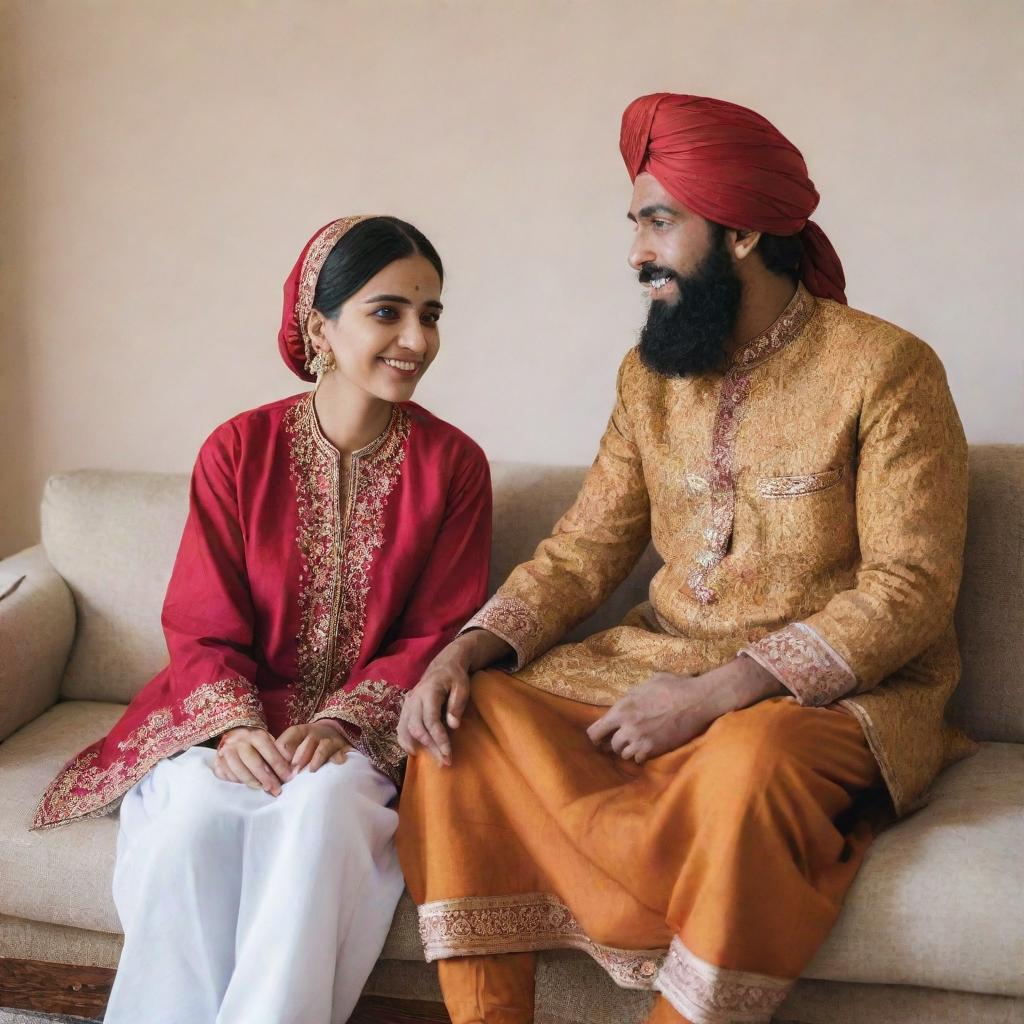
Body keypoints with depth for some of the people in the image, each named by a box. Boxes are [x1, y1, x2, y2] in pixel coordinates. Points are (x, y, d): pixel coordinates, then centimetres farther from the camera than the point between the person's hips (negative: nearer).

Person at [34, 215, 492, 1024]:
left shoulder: (454, 464, -2)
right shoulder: (238, 451, -2)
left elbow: (437, 633, -2)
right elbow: (203, 629, -1)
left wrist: (340, 722, -17)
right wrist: (237, 725, -20)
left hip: (368, 724, 0)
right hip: (240, 710, 1)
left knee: (322, 799, -33)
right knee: (197, 807, -30)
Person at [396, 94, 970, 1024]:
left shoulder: (885, 370, -9)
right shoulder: (652, 374, 10)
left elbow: (909, 589, -15)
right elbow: (586, 549, 8)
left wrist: (717, 695, -24)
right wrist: (468, 648, -11)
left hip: (833, 692, -5)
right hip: (661, 664, 6)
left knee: (746, 764, -38)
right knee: (462, 722, -14)